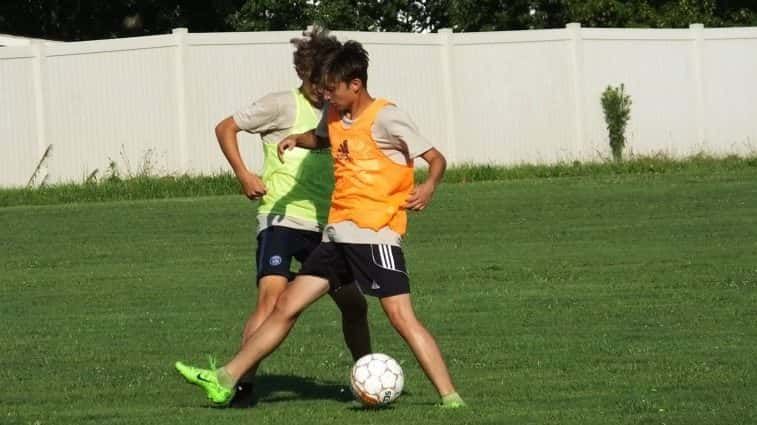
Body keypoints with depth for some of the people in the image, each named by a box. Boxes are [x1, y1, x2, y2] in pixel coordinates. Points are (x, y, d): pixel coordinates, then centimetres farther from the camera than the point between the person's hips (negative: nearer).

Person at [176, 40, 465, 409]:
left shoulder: (385, 118, -11)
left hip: (375, 233, -8)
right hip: (337, 234, 8)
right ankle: (225, 381, 11)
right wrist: (297, 140, 14)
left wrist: (428, 186, -30)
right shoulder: (335, 115, 12)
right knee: (287, 305, 8)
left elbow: (436, 159, -9)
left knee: (401, 316, -17)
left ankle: (450, 398, -16)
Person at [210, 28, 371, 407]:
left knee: (353, 303, 9)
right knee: (272, 297, -22)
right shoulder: (284, 105, -4)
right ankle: (242, 382, -20)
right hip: (281, 218, -7)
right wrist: (243, 174, -14)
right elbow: (226, 128, -3)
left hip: (322, 225, 7)